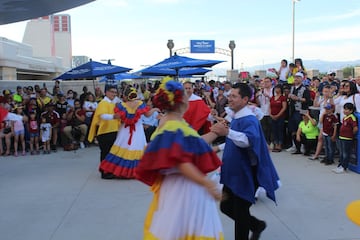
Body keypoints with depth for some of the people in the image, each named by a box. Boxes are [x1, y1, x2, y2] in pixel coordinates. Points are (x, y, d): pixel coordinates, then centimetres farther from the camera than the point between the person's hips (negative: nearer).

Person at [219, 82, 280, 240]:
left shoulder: (249, 120, -21)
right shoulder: (236, 118, 8)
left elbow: (249, 140, -42)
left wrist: (228, 132, -54)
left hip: (244, 175, -9)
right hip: (233, 173, 9)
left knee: (240, 212, 5)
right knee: (226, 207, 17)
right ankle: (257, 225, 37)